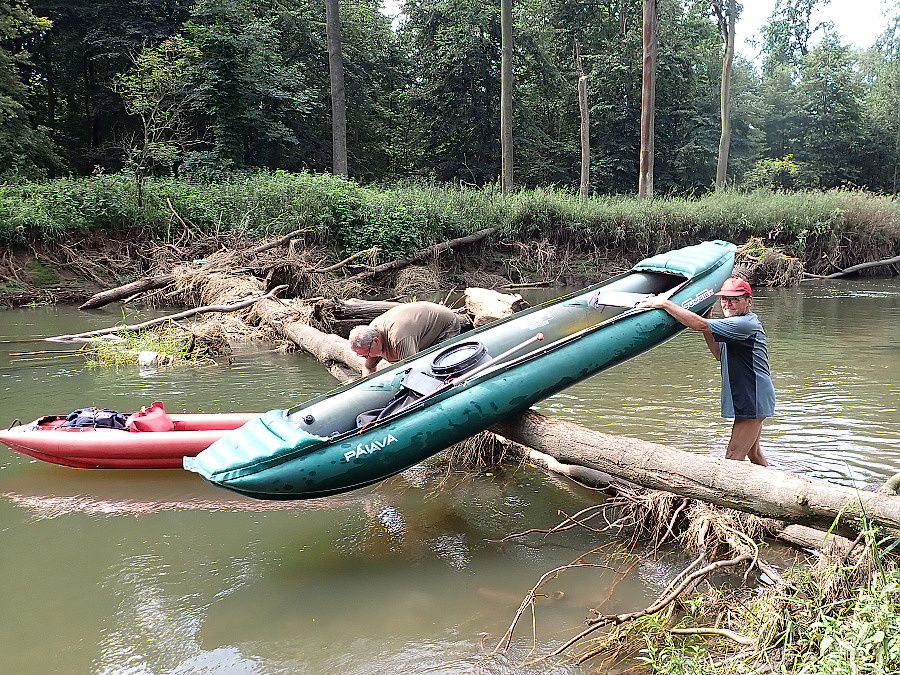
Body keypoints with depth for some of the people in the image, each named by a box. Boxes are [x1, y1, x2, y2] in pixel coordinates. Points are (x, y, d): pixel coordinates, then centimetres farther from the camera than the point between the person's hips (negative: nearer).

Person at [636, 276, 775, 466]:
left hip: (753, 402, -11)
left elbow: (699, 324, -29)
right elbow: (721, 355, 18)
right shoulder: (743, 323, 13)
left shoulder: (745, 324, -20)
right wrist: (707, 318, 8)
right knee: (753, 453, 23)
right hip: (749, 400, 11)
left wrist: (664, 303, -25)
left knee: (733, 458, -11)